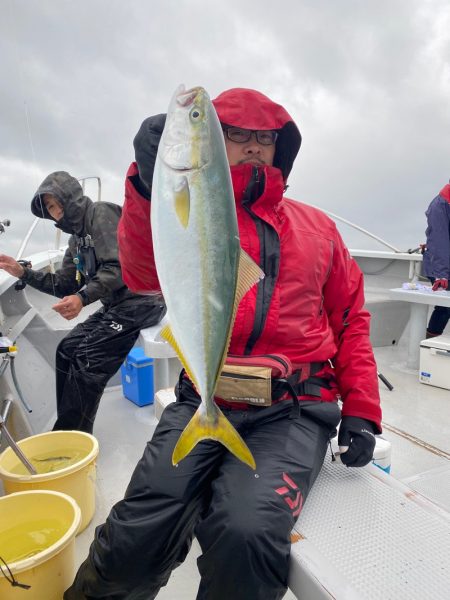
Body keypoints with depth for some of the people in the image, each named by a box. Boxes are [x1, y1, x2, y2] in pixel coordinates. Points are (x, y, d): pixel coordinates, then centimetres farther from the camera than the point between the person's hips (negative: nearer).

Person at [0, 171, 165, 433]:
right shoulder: (77, 238, 21)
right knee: (67, 349, 6)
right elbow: (64, 285, 21)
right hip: (117, 304, 9)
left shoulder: (101, 212, -6)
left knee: (88, 358, -16)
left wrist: (83, 297, -28)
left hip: (141, 297, -9)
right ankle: (69, 427, 14)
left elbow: (118, 266, -19)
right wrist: (23, 272, 12)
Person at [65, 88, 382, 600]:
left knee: (245, 534, -25)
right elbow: (146, 278, -10)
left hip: (295, 409, 1)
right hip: (204, 402, 0)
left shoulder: (317, 227, 15)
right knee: (136, 540, -14)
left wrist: (362, 409, 6)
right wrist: (153, 187, -28)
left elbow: (351, 319, 15)